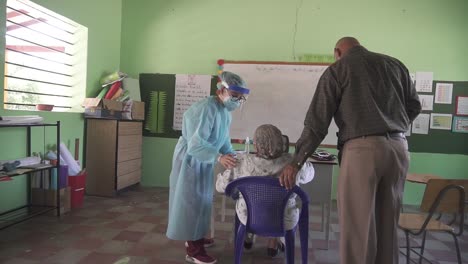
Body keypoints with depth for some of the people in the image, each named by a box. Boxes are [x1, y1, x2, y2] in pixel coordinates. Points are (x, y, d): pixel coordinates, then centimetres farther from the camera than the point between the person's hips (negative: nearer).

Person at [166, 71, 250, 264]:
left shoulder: (225, 112, 3)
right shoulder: (206, 109, -28)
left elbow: (223, 140, 9)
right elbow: (196, 143, -36)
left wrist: (232, 157, -5)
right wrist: (219, 157, -48)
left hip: (203, 160, 9)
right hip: (190, 159, -9)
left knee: (201, 199, 19)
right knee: (192, 201, -1)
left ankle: (195, 237, 37)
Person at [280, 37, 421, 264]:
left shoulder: (337, 69, 4)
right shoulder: (395, 64, 19)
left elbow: (317, 121, -2)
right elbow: (414, 106, 21)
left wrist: (296, 162, 2)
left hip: (362, 149, -5)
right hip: (398, 147, 6)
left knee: (357, 226, 1)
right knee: (387, 225, 15)